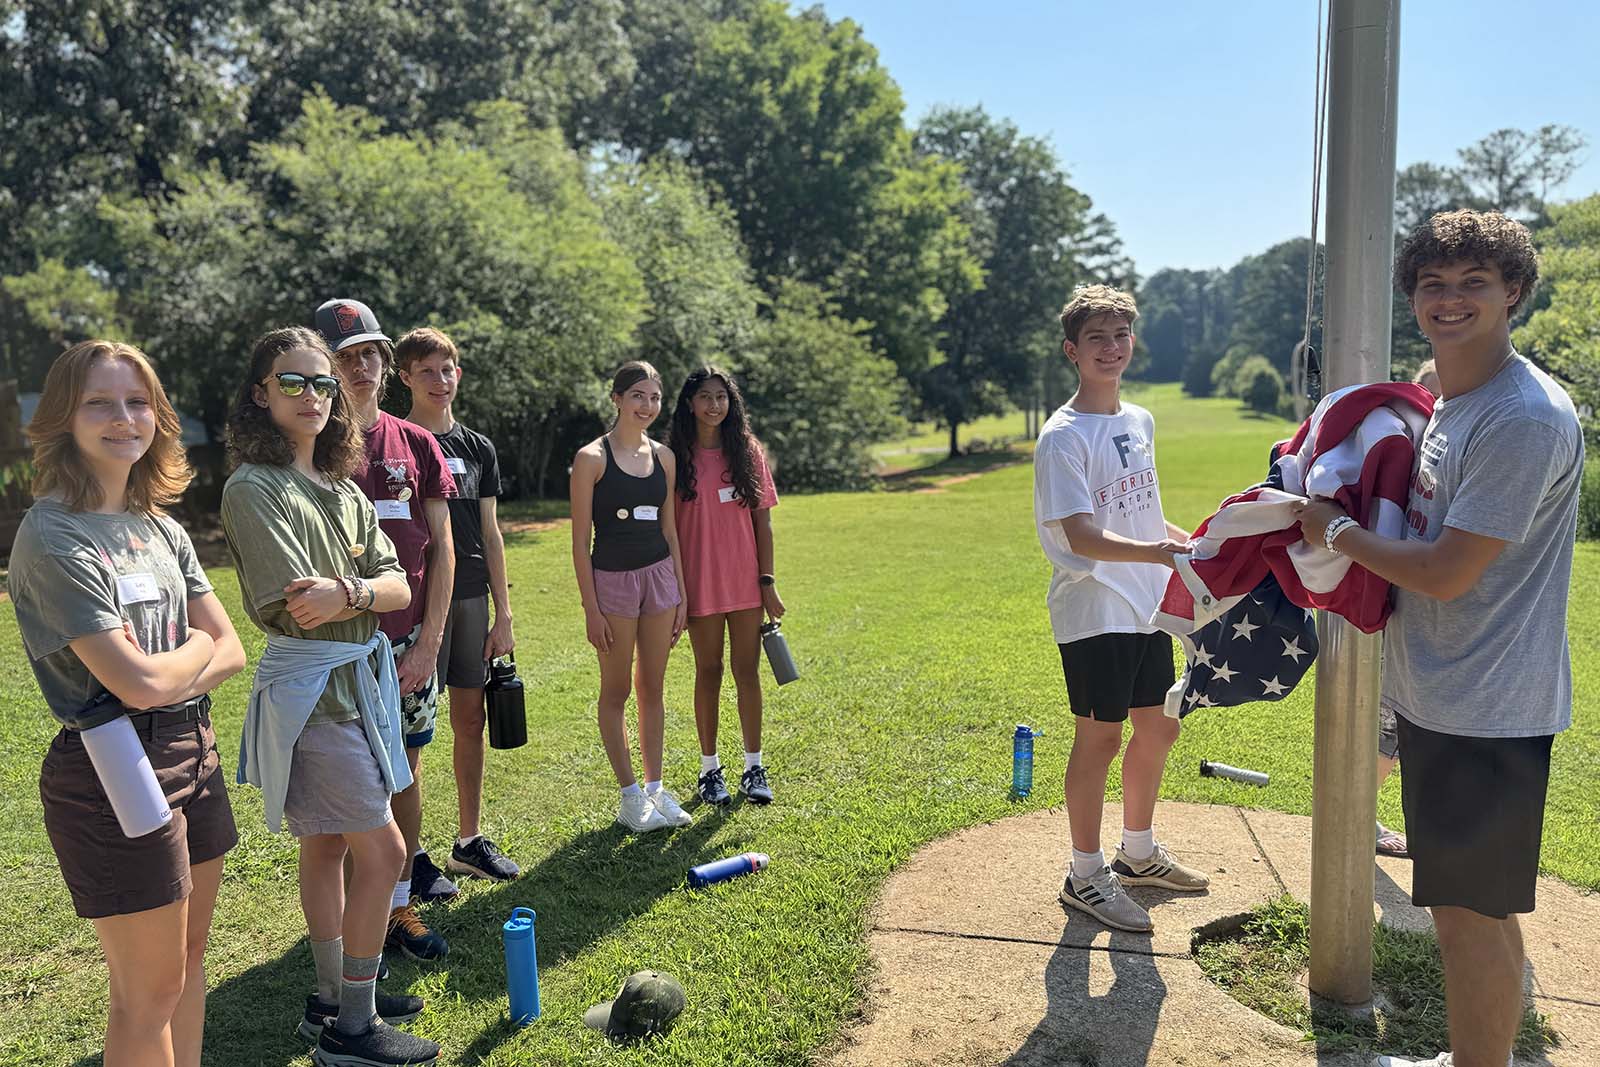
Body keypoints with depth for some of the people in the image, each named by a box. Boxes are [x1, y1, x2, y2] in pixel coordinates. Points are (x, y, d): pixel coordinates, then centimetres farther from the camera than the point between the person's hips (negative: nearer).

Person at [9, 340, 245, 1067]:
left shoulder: (161, 529, 7)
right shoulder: (53, 536, -15)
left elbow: (230, 652, 5)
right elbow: (138, 682, -22)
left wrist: (168, 680, -13)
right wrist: (195, 646, -2)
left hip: (191, 755, 7)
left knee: (188, 956, 18)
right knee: (151, 989, 6)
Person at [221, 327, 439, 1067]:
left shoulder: (342, 488, 10)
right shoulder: (253, 487, -13)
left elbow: (399, 589, -2)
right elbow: (297, 607, -21)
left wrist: (347, 593, -20)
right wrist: (368, 593, -11)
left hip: (358, 680, 7)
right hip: (311, 689, -7)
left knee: (327, 844, 17)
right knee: (383, 849, -5)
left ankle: (333, 999, 31)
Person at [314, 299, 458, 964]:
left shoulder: (416, 445, 6)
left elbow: (441, 548, 5)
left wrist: (429, 641, 0)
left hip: (410, 641, 3)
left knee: (406, 771, 11)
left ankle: (400, 905, 25)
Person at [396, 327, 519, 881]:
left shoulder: (478, 448, 11)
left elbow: (490, 535, 12)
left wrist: (503, 616, 9)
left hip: (471, 598, 5)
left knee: (470, 720, 11)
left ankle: (469, 840, 24)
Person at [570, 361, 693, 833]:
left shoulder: (663, 457, 7)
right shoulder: (592, 457, -8)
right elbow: (580, 540, -8)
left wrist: (681, 594, 10)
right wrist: (591, 608, -11)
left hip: (660, 575, 5)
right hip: (612, 578, -5)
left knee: (652, 687, 11)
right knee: (616, 691, 5)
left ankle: (656, 788, 21)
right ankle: (630, 796, 15)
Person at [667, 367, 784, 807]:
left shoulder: (748, 452, 3)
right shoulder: (677, 457, -2)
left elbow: (762, 522, 4)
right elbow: (667, 526, -1)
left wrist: (768, 582, 0)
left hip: (745, 581, 1)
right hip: (700, 584, -1)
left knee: (747, 671, 6)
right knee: (708, 671, 8)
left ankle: (753, 766, 18)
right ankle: (709, 768, 21)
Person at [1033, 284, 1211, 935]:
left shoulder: (1140, 421, 11)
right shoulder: (1063, 436, -14)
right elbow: (1080, 535, -22)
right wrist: (1156, 552, -35)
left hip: (1144, 606, 8)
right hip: (1092, 612, -8)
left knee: (1159, 727, 16)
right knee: (1100, 736, -1)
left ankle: (1138, 854, 35)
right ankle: (1085, 877, 15)